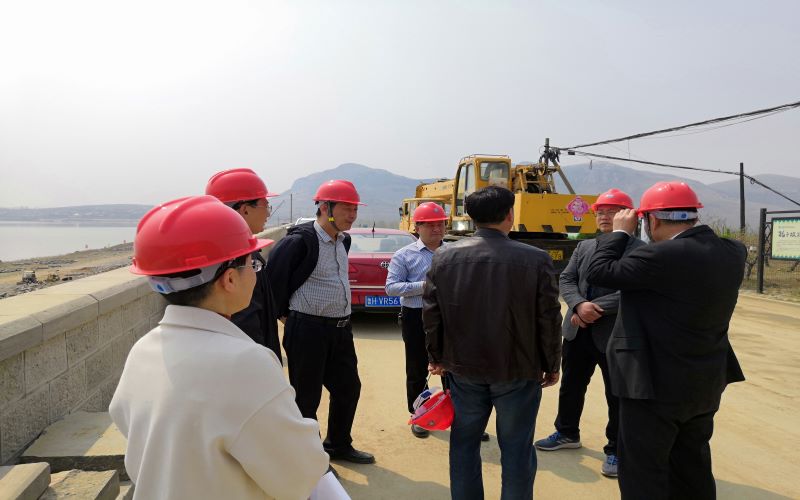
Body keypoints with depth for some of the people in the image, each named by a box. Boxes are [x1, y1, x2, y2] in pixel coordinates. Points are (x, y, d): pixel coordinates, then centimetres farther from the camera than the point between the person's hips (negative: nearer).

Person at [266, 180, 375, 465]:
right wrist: (285, 313, -5)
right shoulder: (300, 240, -18)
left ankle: (338, 445, 37)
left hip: (340, 328, 8)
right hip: (307, 330, -8)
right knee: (307, 397, 7)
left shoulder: (343, 241, 9)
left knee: (348, 388, 17)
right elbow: (273, 276, -15)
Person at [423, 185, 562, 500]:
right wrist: (551, 366, 5)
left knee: (465, 442, 18)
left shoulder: (444, 257, -6)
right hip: (518, 370, -2)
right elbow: (549, 320, -9)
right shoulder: (536, 259, -14)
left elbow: (431, 314, -1)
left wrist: (437, 357, 12)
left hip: (464, 368, 3)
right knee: (516, 448, 12)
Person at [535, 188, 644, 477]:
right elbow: (565, 280, 2)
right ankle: (567, 433, 40)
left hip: (615, 334, -6)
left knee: (617, 395, 8)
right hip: (578, 331, 6)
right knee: (571, 385, 19)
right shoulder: (584, 247, 10)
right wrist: (579, 305, -17)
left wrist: (596, 309, -20)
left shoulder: (639, 250, -10)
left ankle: (616, 450, 27)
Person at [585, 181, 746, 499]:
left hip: (656, 384, -8)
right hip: (705, 384, 8)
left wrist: (620, 232, -5)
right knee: (693, 470, 22)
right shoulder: (732, 253, -1)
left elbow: (598, 273, -18)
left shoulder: (662, 255, -25)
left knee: (643, 473, 6)